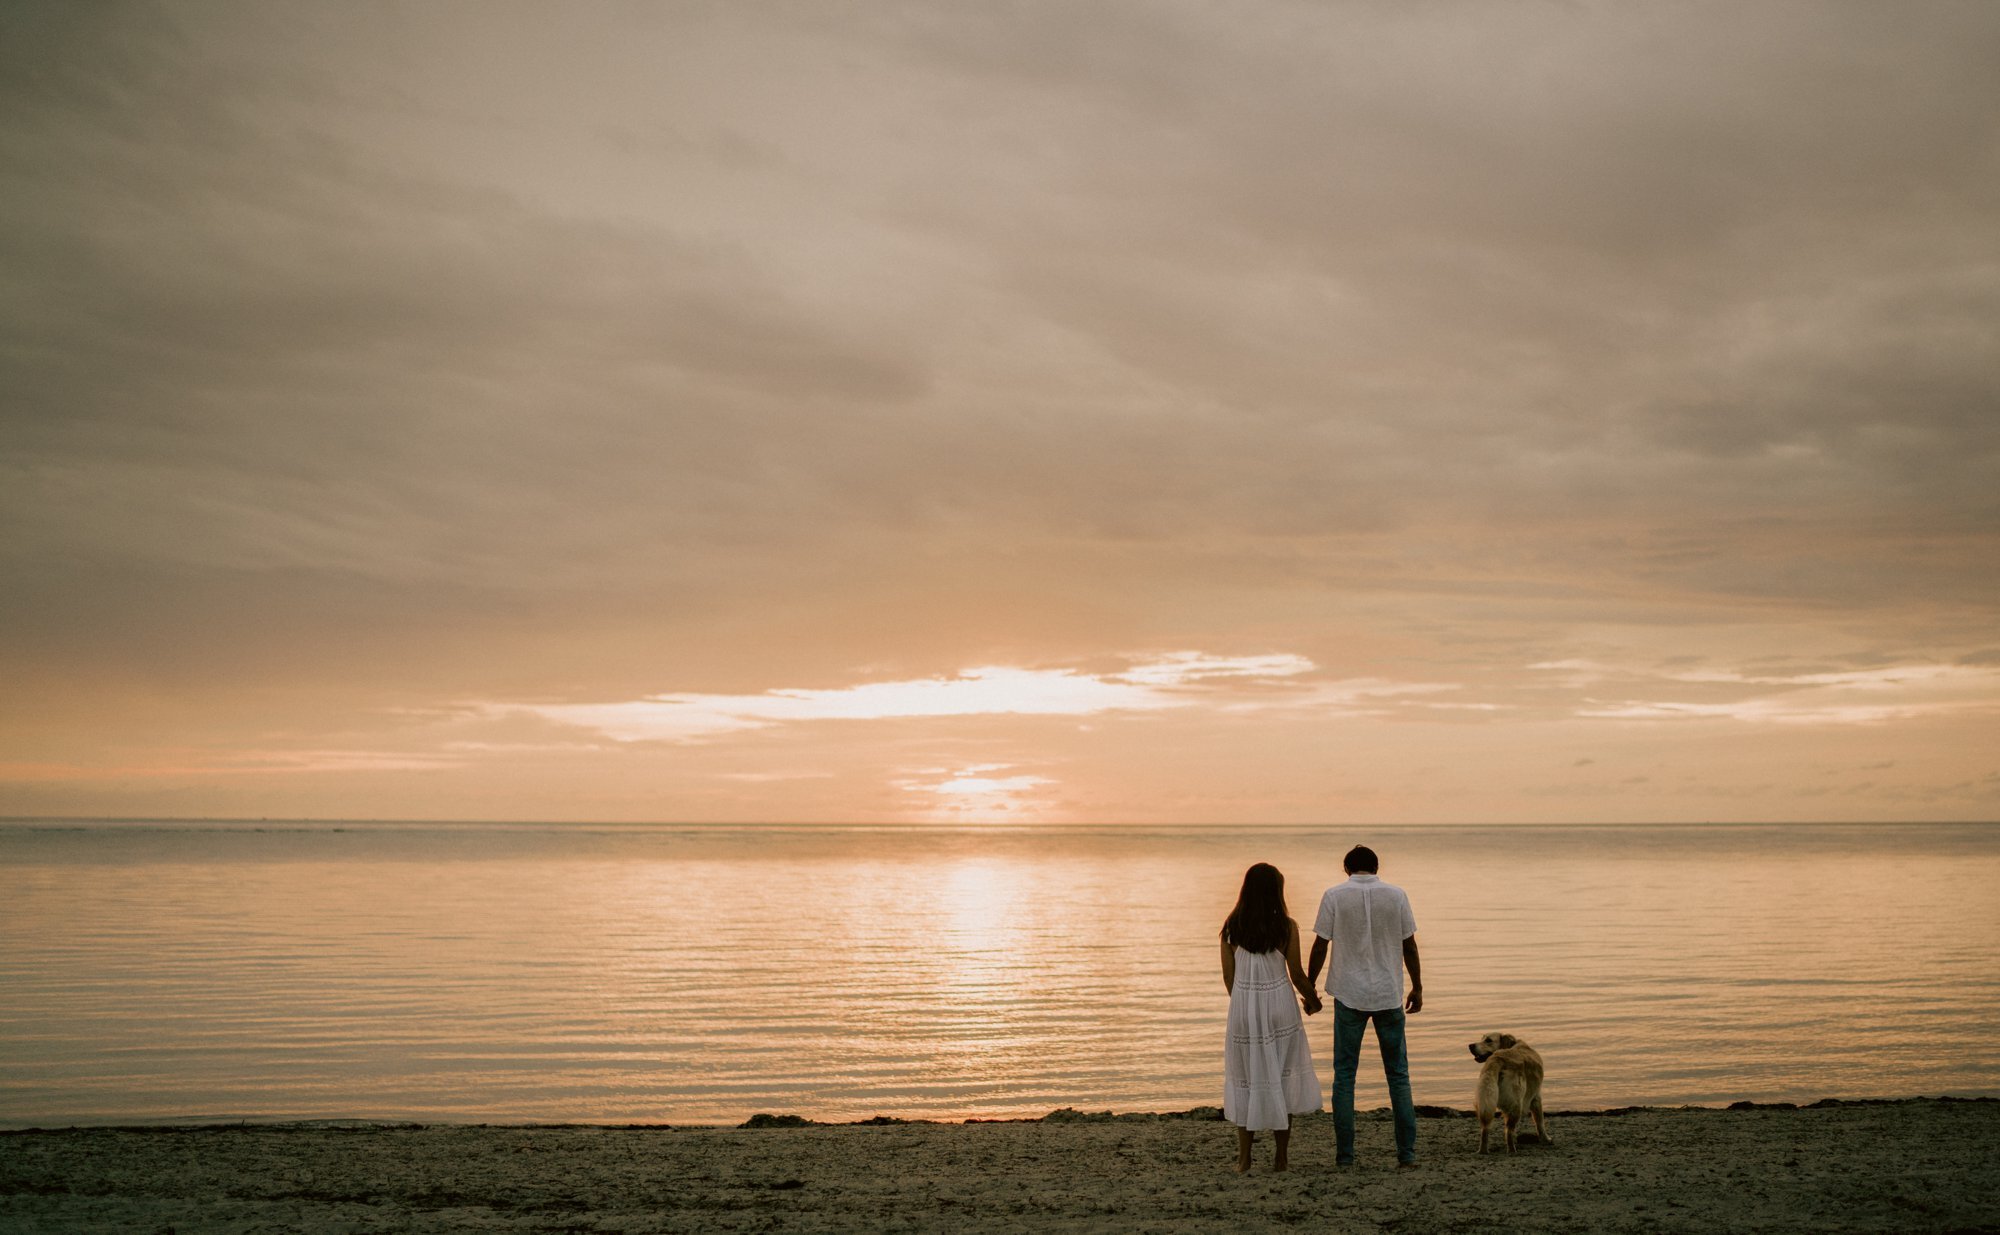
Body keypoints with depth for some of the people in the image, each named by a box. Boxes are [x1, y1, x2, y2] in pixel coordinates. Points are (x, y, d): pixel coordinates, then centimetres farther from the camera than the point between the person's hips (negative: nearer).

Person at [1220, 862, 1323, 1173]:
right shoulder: (1286, 926, -9)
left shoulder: (1231, 927, -3)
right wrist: (1312, 999, 15)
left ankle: (1244, 1157, 14)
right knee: (1282, 1078, 11)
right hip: (1279, 1006, -2)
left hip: (1243, 1007, 2)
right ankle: (1280, 1157, 14)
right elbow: (1297, 975, -4)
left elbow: (1228, 977, 2)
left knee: (1247, 1077, 12)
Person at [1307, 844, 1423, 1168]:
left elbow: (1320, 947, -4)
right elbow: (1409, 946, 2)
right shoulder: (1396, 895, 0)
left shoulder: (1334, 896, -4)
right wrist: (1417, 988, 12)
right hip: (1389, 995, 1)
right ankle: (1407, 1152, 7)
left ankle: (1344, 1153, 5)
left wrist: (1308, 987, 6)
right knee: (1398, 1075, 9)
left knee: (1344, 1076, 6)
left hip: (1348, 996, -1)